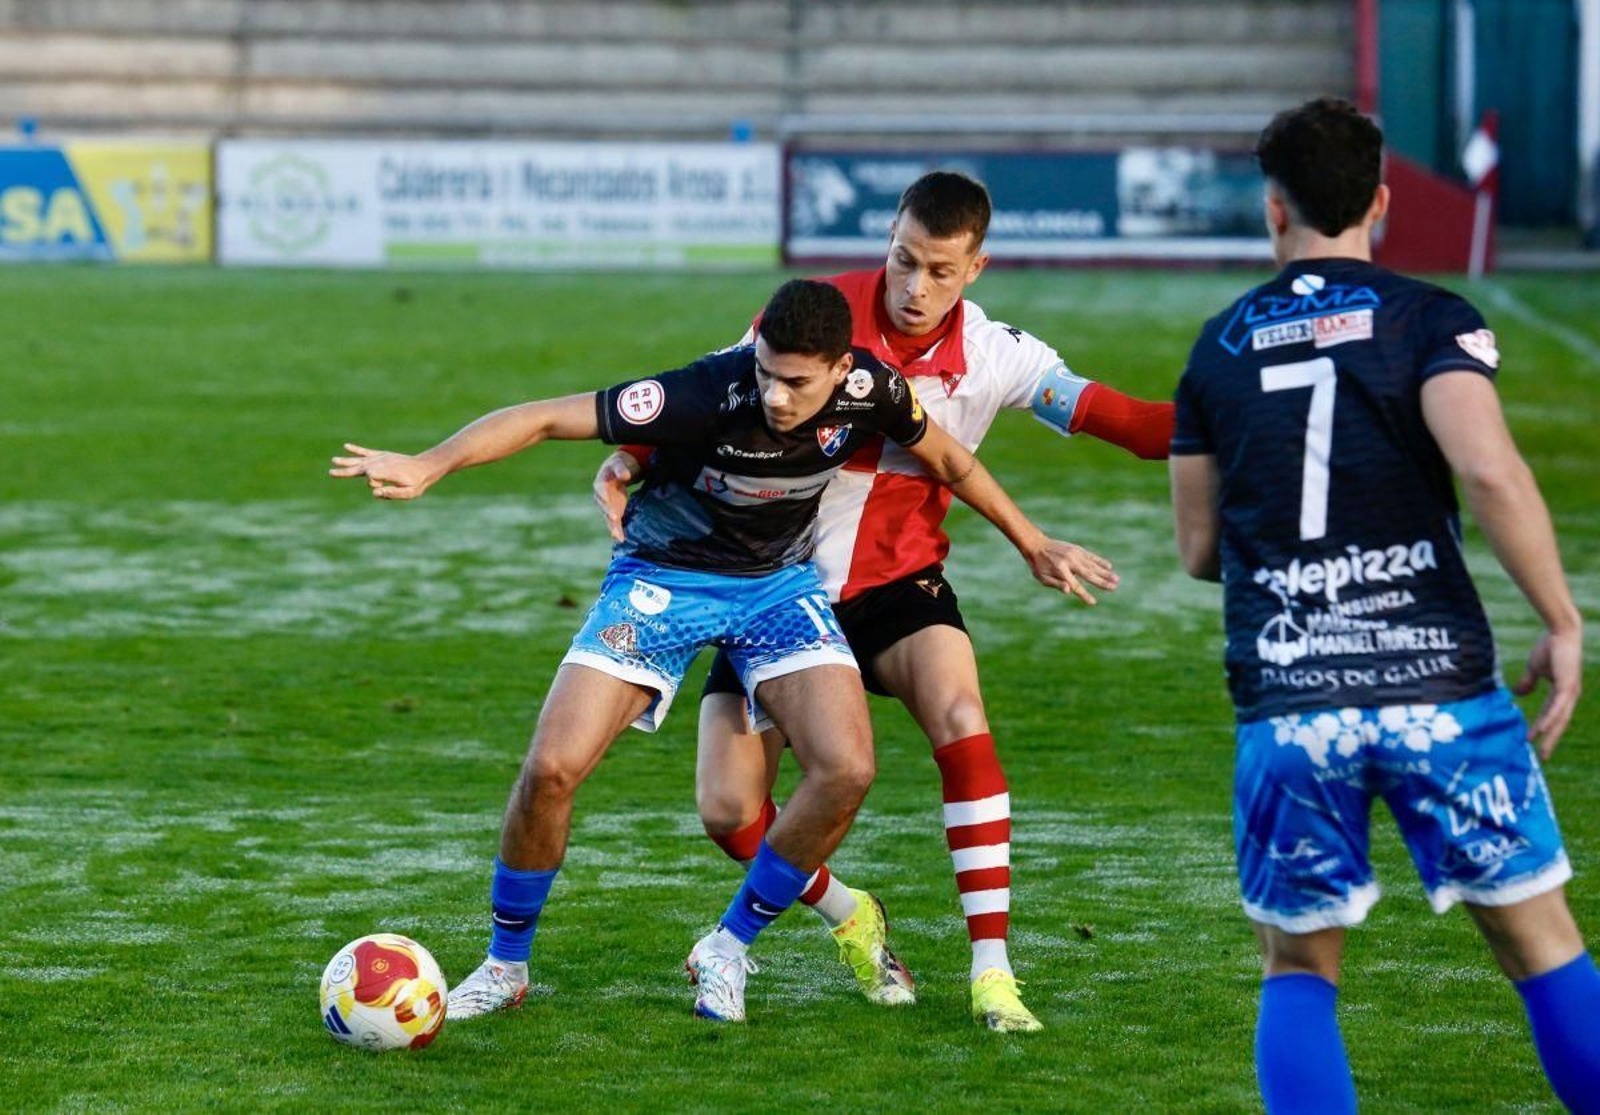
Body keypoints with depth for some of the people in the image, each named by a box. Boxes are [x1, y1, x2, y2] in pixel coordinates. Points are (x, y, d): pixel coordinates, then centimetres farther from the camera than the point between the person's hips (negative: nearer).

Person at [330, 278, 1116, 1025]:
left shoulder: (868, 391, -20)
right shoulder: (706, 395, -32)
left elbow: (949, 460, 3)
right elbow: (544, 419, -31)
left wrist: (1033, 546, 13)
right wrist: (429, 465, -43)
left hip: (780, 582, 3)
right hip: (664, 577, -3)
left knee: (846, 769, -19)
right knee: (551, 769, -16)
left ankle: (728, 950, 3)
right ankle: (505, 968, 8)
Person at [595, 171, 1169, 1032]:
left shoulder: (992, 356, -10)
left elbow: (1114, 419, -17)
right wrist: (630, 460, -21)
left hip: (898, 582, 0)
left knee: (959, 718, -30)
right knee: (727, 811, -9)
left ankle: (991, 972, -24)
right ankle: (851, 920, 22)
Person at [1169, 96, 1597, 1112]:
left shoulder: (1219, 349, 11)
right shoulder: (1429, 321, 0)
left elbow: (1199, 549, 15)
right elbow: (1489, 469, -17)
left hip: (1286, 711, 2)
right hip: (1439, 685, -2)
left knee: (1299, 969, 13)